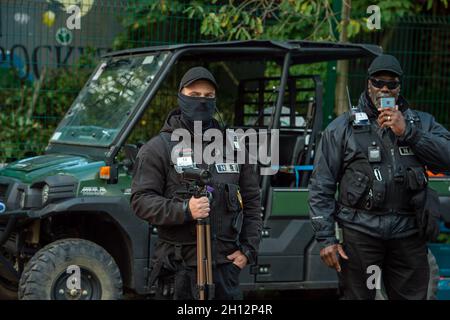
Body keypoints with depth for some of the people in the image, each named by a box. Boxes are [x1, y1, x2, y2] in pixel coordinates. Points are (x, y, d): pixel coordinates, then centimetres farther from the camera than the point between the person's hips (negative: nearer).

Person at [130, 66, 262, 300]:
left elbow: (252, 201, 18)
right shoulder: (158, 148, 2)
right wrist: (184, 210, -22)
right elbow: (141, 200, -6)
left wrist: (249, 249, 7)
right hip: (179, 268, -4)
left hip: (226, 263, 4)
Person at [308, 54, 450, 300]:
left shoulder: (422, 122, 12)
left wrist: (407, 132, -11)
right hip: (360, 231, -2)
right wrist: (326, 238, -4)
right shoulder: (342, 128, 6)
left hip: (409, 232, 2)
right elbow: (321, 186, 3)